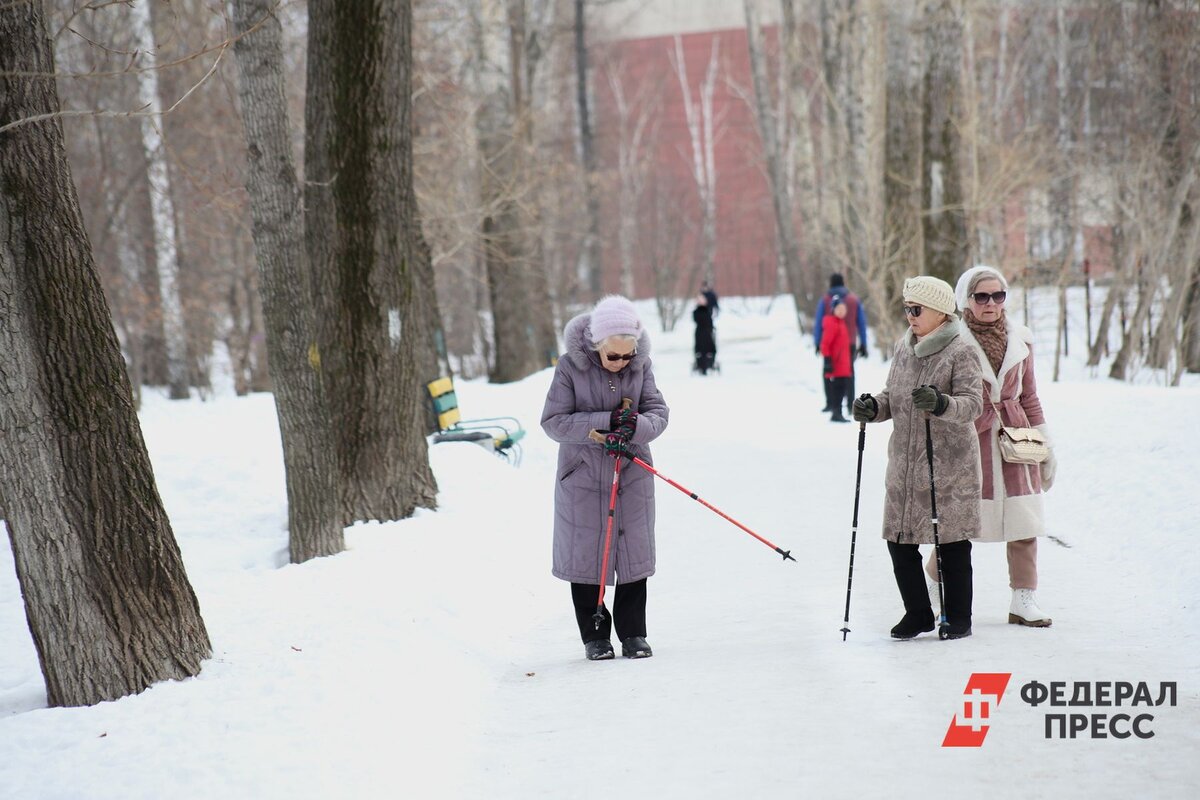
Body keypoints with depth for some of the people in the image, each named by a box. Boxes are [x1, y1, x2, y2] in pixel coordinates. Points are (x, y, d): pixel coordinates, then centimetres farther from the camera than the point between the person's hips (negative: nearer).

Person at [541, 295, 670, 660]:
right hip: (583, 477, -2)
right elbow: (553, 421, -16)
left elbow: (658, 412, -5)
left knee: (633, 553, 5)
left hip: (632, 477, 2)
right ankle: (594, 636, 18)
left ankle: (633, 633, 18)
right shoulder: (570, 367, -14)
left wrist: (634, 427, -28)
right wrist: (606, 422, -25)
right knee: (585, 555, 5)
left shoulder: (641, 365, -5)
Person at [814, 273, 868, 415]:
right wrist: (863, 344, 10)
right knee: (849, 372, 9)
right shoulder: (854, 299, 5)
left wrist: (817, 342, 2)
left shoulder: (825, 300, -2)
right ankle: (850, 403, 1)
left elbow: (818, 323, -3)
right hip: (850, 343, 2)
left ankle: (832, 403, 1)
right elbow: (862, 322, 6)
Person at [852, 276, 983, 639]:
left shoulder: (960, 353, -9)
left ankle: (958, 618, 17)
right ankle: (918, 613, 22)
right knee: (899, 540, 7)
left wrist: (941, 404, -35)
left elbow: (972, 403, -17)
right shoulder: (903, 349, 11)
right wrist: (873, 407, -2)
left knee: (952, 542, 3)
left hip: (949, 466, -6)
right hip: (904, 465, 6)